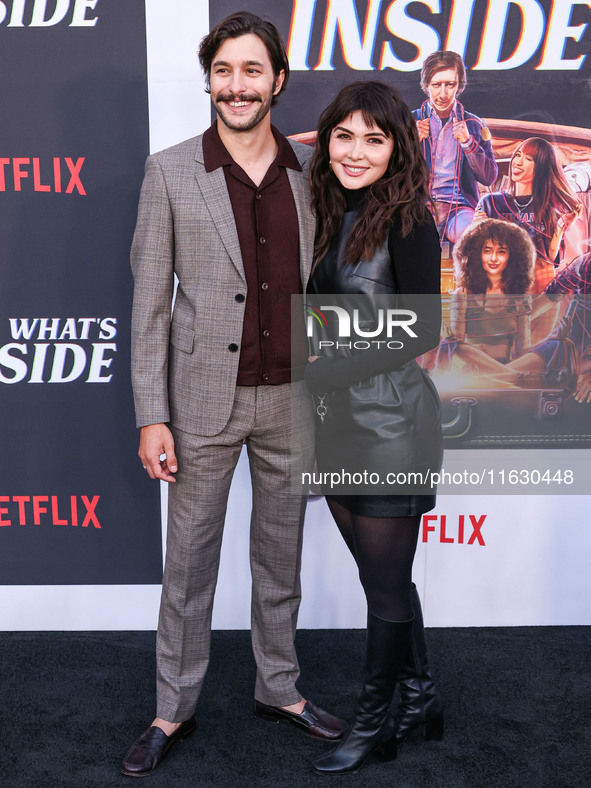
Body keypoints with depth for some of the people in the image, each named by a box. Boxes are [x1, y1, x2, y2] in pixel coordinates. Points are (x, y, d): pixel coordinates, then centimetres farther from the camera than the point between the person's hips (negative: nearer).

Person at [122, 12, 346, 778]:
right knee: (189, 561, 10)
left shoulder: (311, 172, 4)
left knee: (281, 556, 16)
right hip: (205, 399, -2)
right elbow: (150, 303, -4)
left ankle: (280, 688, 36)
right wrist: (152, 416, -9)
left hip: (292, 399, 3)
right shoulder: (170, 172, -4)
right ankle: (174, 709, 29)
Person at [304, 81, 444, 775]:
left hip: (391, 422, -7)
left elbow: (421, 330, -16)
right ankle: (420, 700, 36)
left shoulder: (407, 221, -11)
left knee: (385, 583, 8)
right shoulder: (332, 216, 10)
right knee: (380, 574, 17)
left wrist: (320, 373, -16)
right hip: (339, 422, 7)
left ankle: (373, 723, 26)